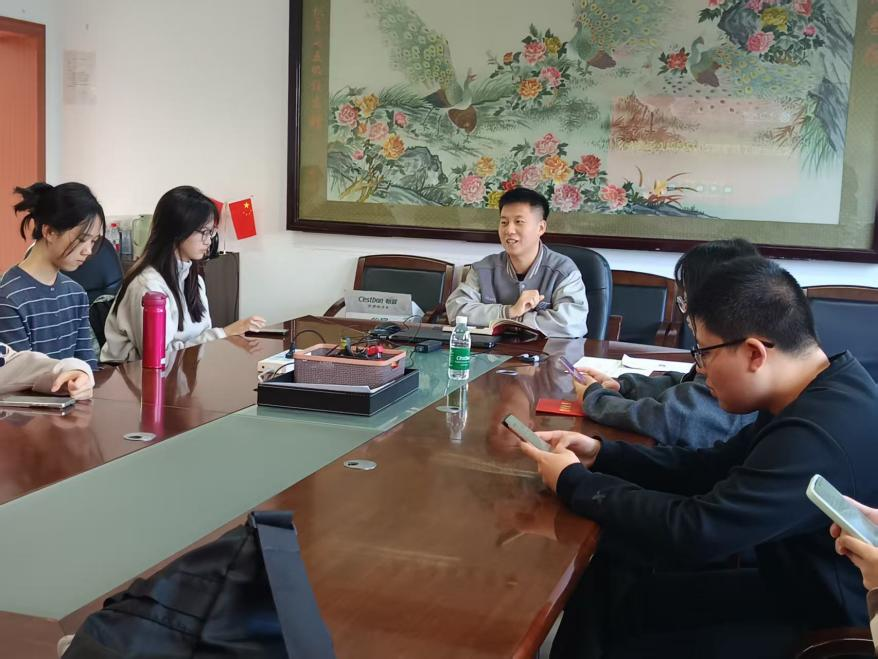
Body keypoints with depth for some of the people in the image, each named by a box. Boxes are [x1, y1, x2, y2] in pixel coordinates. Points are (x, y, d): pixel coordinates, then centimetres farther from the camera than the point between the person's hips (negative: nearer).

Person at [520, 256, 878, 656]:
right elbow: (714, 467, 9)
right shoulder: (815, 396, 0)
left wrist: (573, 483, -16)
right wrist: (601, 455, -1)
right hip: (800, 589, 9)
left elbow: (695, 532, -29)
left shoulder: (820, 435, -32)